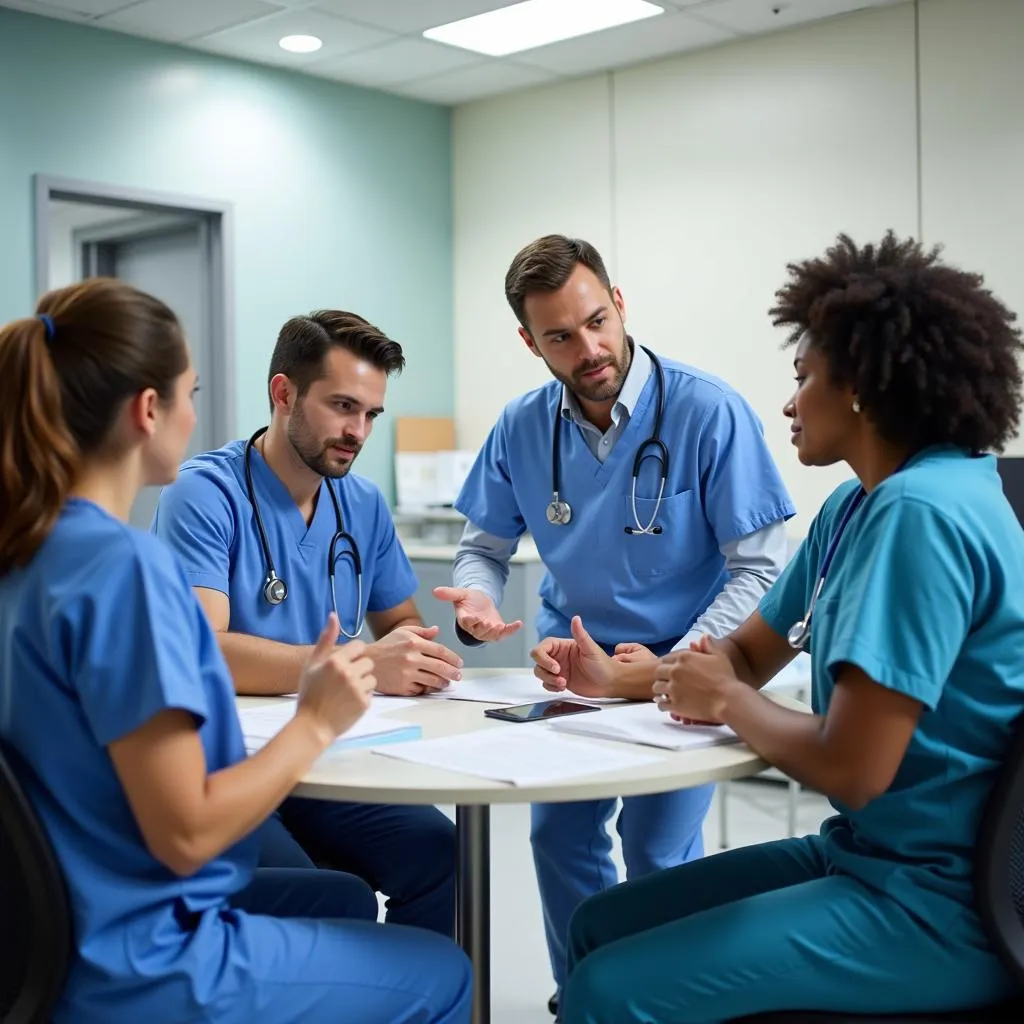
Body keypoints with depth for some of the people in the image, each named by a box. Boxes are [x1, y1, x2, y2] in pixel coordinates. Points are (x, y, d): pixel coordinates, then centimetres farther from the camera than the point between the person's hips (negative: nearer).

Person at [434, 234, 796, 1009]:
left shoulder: (709, 413, -20)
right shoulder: (522, 428, -7)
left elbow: (760, 567, -19)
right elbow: (486, 546, 3)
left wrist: (667, 669, -27)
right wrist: (476, 602, -21)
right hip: (573, 661, 4)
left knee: (658, 848, -6)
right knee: (560, 834, 6)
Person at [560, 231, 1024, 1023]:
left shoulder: (920, 513, -23)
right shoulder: (858, 507, 8)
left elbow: (853, 769, -26)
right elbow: (747, 658, 18)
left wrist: (729, 702, -8)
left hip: (939, 902, -9)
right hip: (869, 855, 9)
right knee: (600, 927, 11)